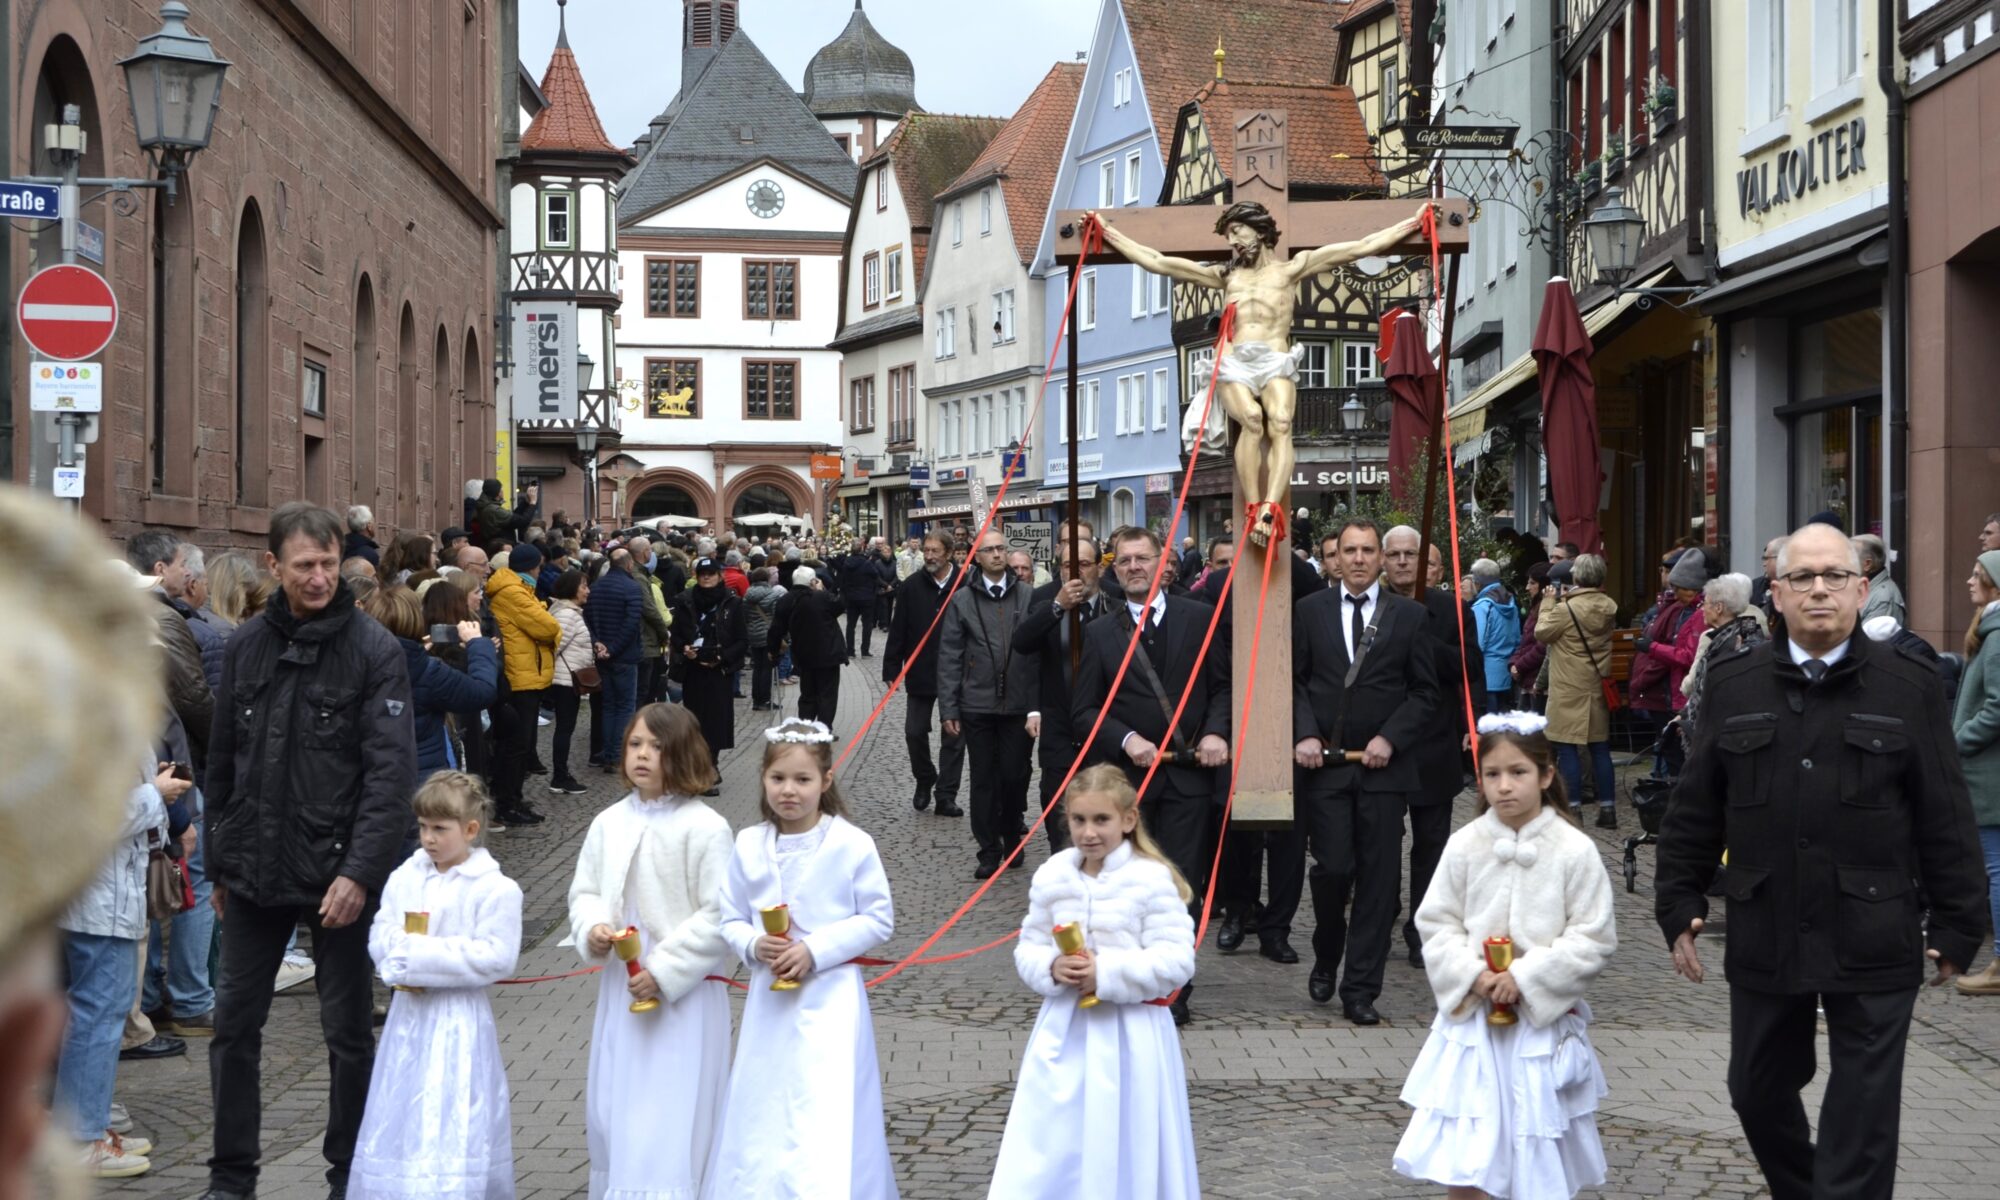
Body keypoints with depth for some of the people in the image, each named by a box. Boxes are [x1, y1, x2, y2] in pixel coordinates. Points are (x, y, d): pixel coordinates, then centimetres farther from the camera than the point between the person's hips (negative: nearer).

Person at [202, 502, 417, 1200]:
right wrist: (219, 863, 11)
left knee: (348, 1032, 7)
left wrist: (360, 871, -20)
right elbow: (223, 761, 12)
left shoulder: (374, 650, -9)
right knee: (235, 1025, 8)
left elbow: (391, 771, -13)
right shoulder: (246, 646, 5)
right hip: (254, 872, 4)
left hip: (338, 873, -4)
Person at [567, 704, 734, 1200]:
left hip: (684, 996, -6)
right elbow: (585, 892, 13)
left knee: (669, 1122, -6)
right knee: (612, 1112, 13)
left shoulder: (705, 828, -12)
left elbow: (718, 917, -13)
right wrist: (592, 927, -9)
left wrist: (663, 971, -16)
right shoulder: (609, 823, 5)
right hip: (620, 991, 6)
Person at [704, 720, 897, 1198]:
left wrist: (815, 949, -15)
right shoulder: (749, 845, 0)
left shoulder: (851, 845, -10)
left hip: (830, 1000, -4)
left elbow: (878, 920, -5)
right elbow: (731, 920, 7)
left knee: (828, 1127, -7)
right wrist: (754, 945, -14)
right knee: (759, 1122, 11)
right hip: (768, 999, 4)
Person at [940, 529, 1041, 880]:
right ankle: (989, 850, 15)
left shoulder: (1026, 597, 0)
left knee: (1014, 775, 4)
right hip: (977, 704, 0)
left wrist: (1037, 705, -6)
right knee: (984, 779, 5)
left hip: (1017, 704, 0)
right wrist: (948, 708, -1)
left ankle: (1011, 837, 27)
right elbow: (949, 657, 3)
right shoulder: (962, 600, 2)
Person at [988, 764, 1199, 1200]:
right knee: (1044, 1153, 6)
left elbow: (1176, 962, -14)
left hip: (1129, 1035, -4)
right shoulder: (1052, 877, 2)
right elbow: (1028, 949, 10)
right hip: (1063, 1031, 4)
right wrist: (1051, 969, -12)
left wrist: (1107, 973, -21)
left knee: (1122, 1153, 6)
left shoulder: (1152, 880, -11)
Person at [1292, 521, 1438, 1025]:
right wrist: (1303, 734, -9)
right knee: (1332, 869, -6)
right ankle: (1325, 960, 22)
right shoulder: (1310, 611, 8)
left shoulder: (1409, 615, 6)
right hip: (1325, 761, 0)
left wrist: (1390, 738, -7)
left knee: (1378, 880, 0)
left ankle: (1360, 991, 7)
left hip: (1383, 766, 0)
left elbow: (1425, 693, 5)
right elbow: (1293, 681, 7)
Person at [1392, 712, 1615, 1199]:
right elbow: (1436, 925, 2)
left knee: (1541, 1158, 9)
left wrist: (1526, 977, -14)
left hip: (1543, 1018, -1)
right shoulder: (1465, 845, -2)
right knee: (1462, 1155, 2)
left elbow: (1594, 939, -8)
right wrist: (1474, 975, -13)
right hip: (1473, 1018, 2)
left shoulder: (1574, 850, -8)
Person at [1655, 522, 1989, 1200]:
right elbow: (1695, 810, 9)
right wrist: (1680, 906, 5)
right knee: (1758, 1093, 16)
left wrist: (1956, 927, -2)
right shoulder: (1734, 687, 5)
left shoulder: (1910, 687, -1)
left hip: (1872, 944, -3)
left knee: (1863, 1117, 1)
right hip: (1764, 937, 3)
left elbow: (1946, 819, 0)